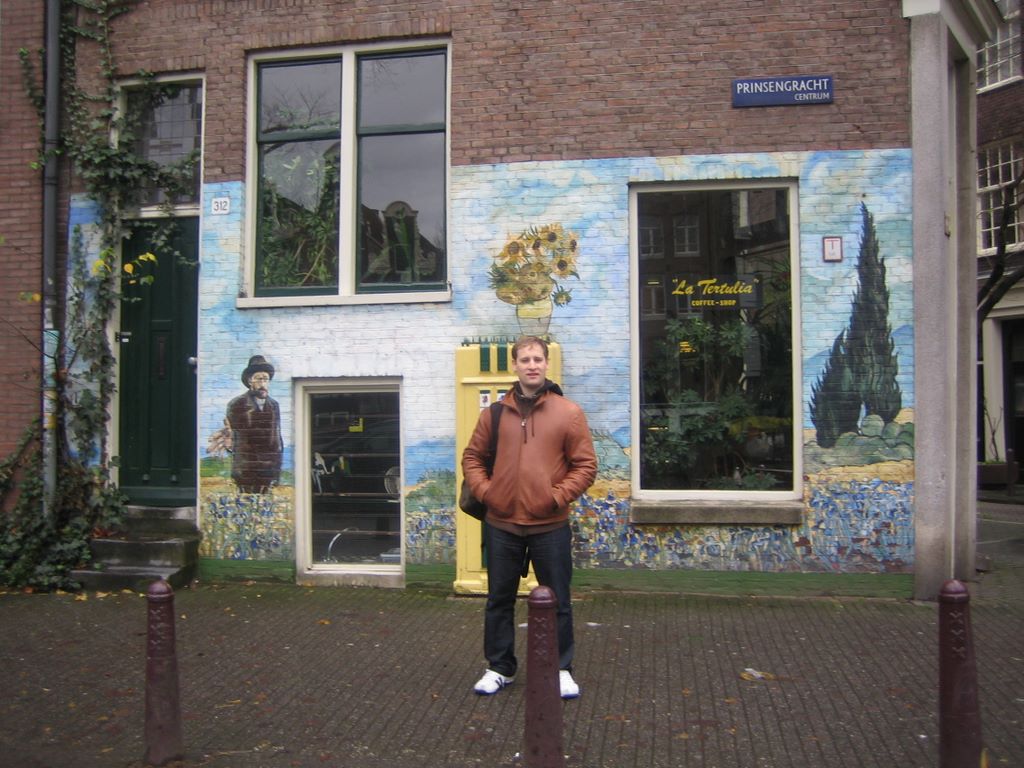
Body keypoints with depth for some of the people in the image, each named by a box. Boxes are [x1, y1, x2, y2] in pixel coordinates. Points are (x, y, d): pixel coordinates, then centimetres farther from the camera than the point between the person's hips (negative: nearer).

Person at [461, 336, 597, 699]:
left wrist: (558, 495, -12)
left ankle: (561, 669, 25)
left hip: (550, 526, -2)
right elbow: (472, 457, 12)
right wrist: (484, 490, -2)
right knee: (499, 601, 13)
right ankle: (500, 668, 29)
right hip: (501, 526, 2)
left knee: (558, 602, 8)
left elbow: (586, 465, -3)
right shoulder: (495, 413, 4)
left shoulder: (569, 413, -3)